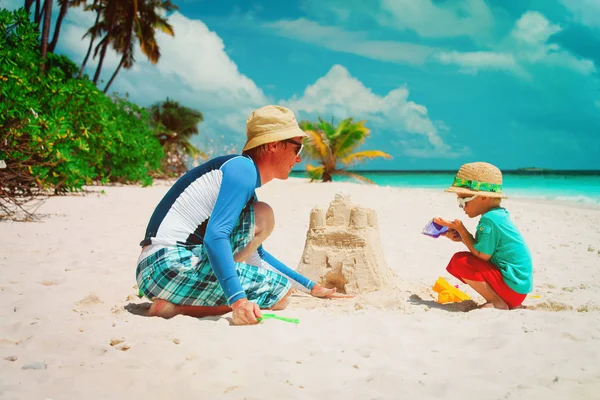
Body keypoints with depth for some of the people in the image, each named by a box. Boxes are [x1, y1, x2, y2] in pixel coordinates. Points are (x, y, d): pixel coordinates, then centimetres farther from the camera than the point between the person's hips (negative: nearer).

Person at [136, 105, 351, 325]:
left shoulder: (243, 175, 22)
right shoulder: (243, 169, -9)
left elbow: (258, 255, 31)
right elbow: (214, 237, -23)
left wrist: (311, 287, 31)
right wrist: (237, 300, -31)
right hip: (170, 264, -10)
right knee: (280, 293, -13)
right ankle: (179, 307, -11)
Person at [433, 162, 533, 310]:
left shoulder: (488, 220, -20)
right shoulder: (499, 214, 10)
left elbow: (482, 255, -19)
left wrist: (461, 230, -12)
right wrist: (461, 237, 1)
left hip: (512, 287, -10)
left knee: (459, 261, -17)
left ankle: (497, 303, -10)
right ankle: (501, 300, 9)